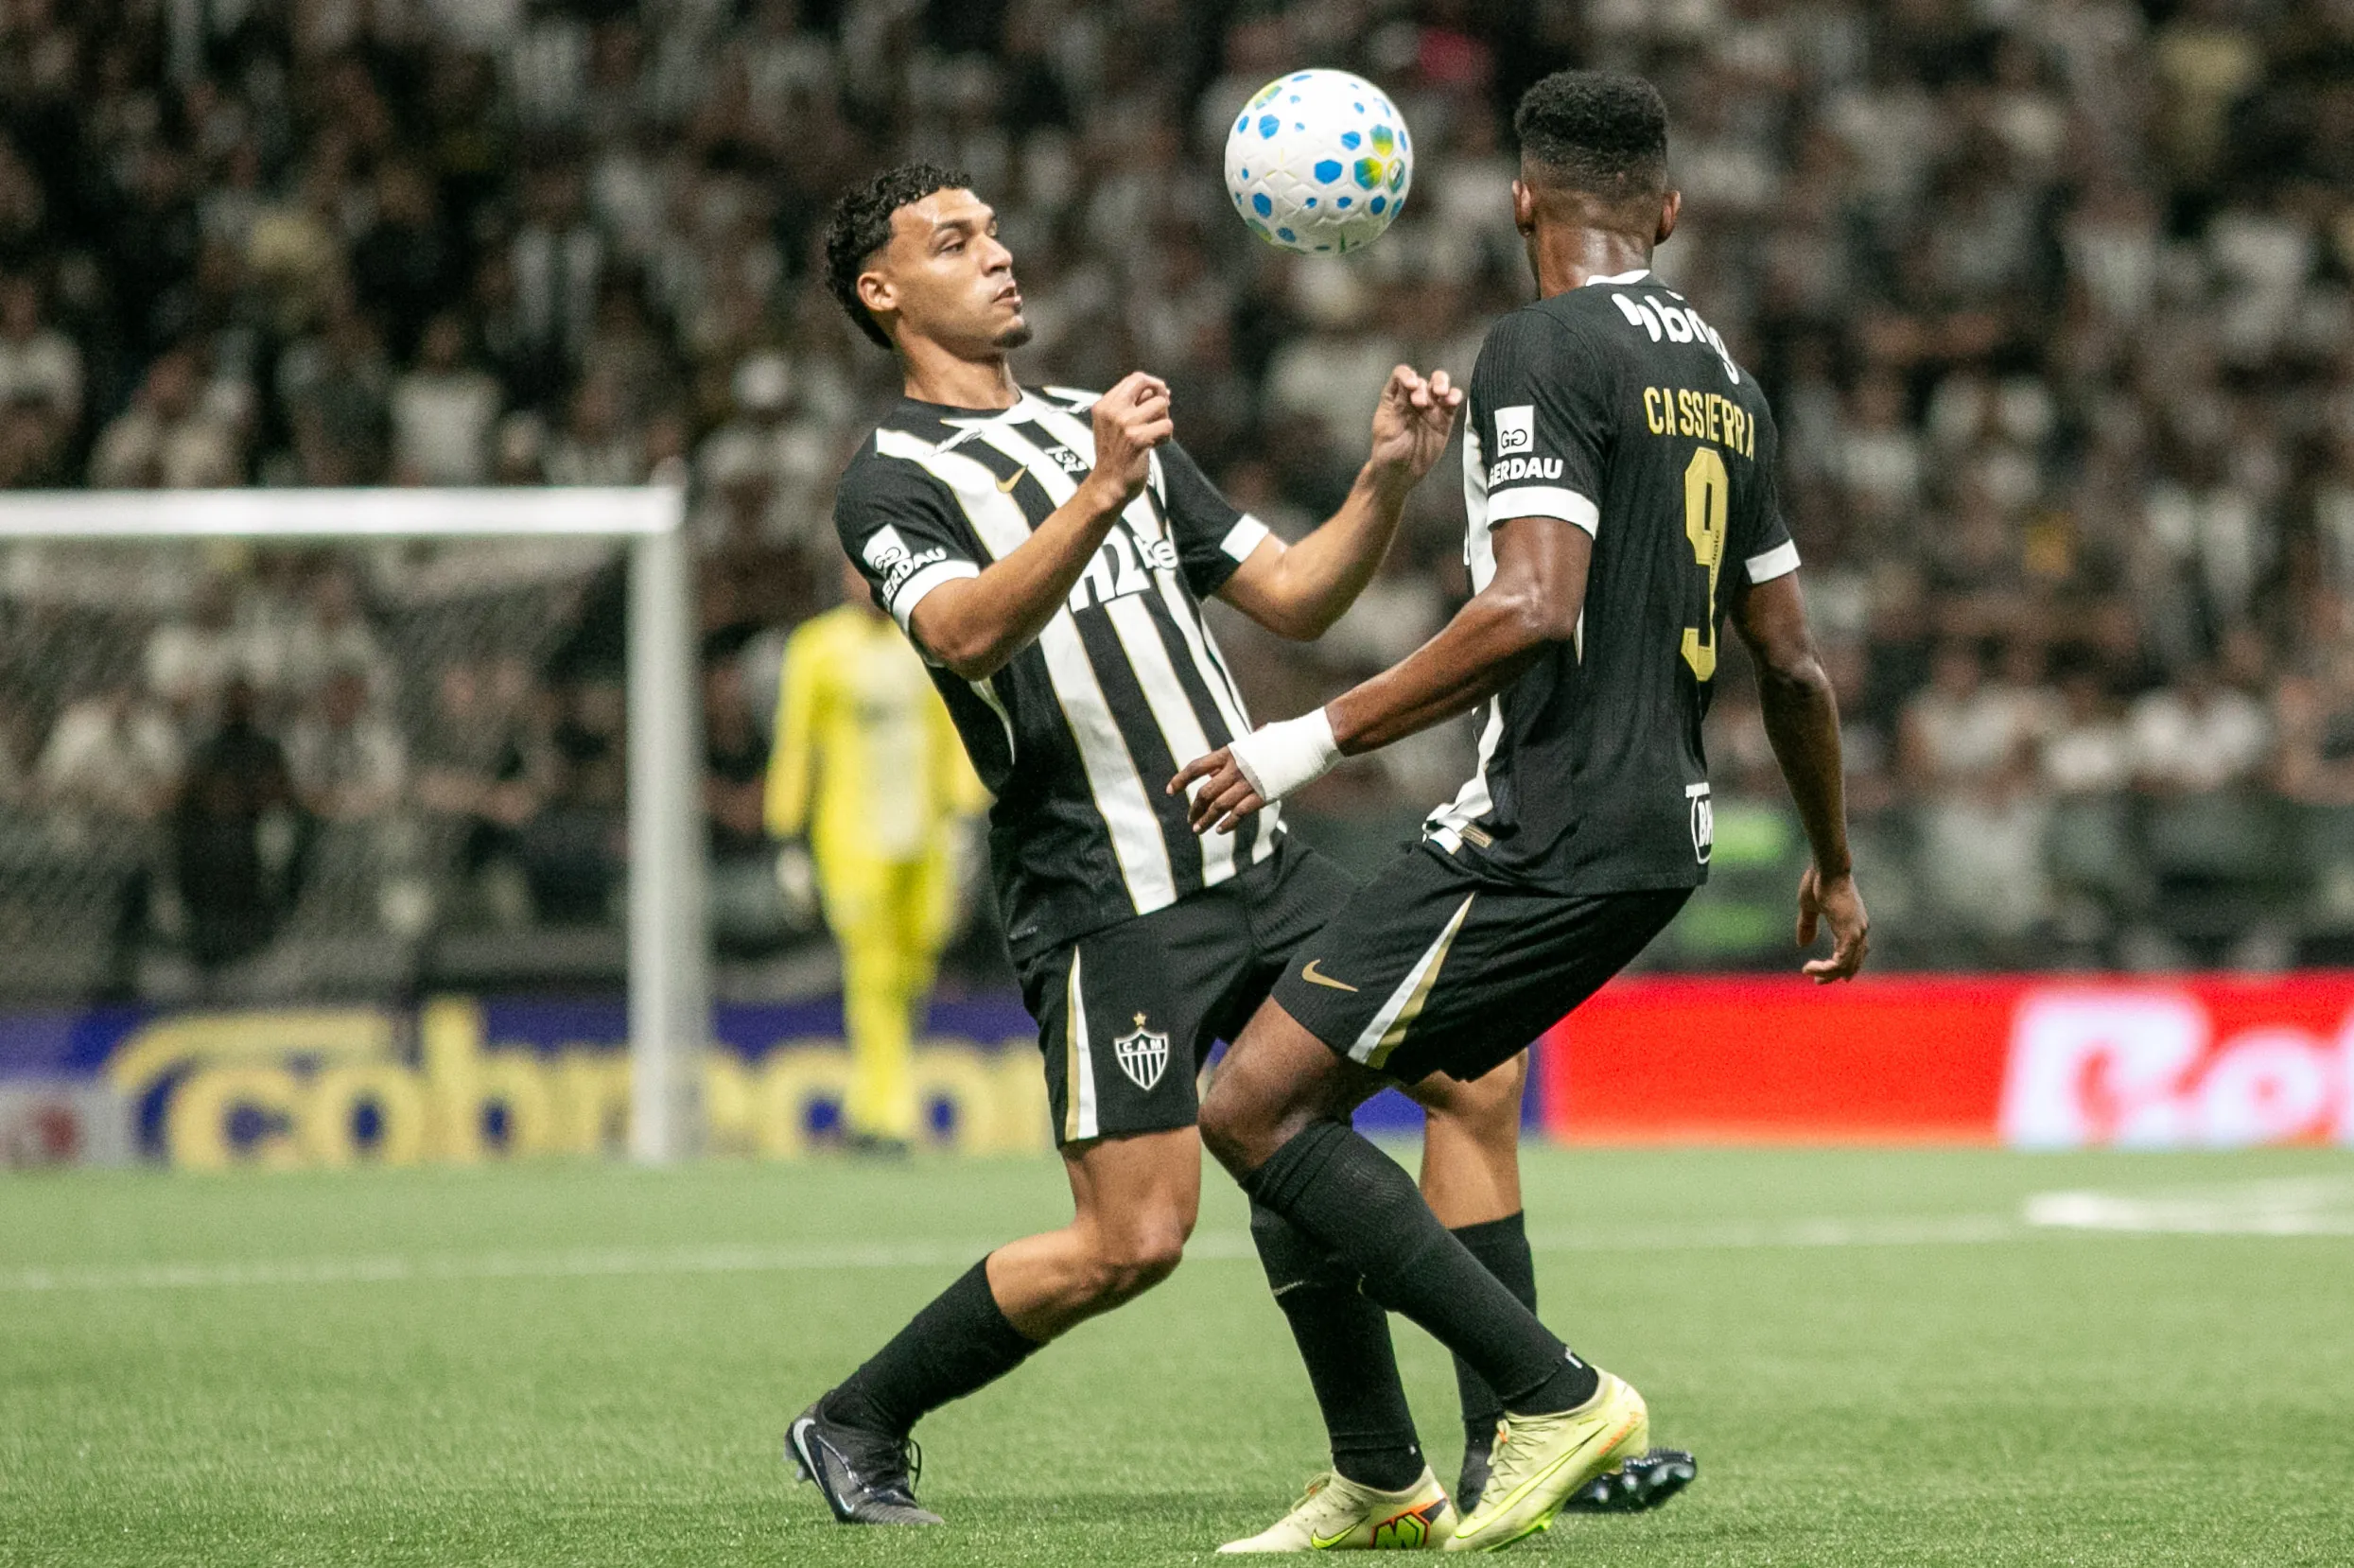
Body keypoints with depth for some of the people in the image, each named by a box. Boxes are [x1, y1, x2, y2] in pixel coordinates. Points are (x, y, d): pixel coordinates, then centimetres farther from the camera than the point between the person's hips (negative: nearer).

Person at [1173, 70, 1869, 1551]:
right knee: (1300, 1098, 15)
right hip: (1662, 833, 9)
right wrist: (1835, 869, 32)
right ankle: (1377, 1482, 16)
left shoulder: (1545, 348, -10)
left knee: (1255, 1105, -9)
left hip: (1548, 838, -9)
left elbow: (1533, 608, -23)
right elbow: (1794, 666, 20)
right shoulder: (1721, 373, 16)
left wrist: (1316, 738, -20)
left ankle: (1559, 1394, -11)